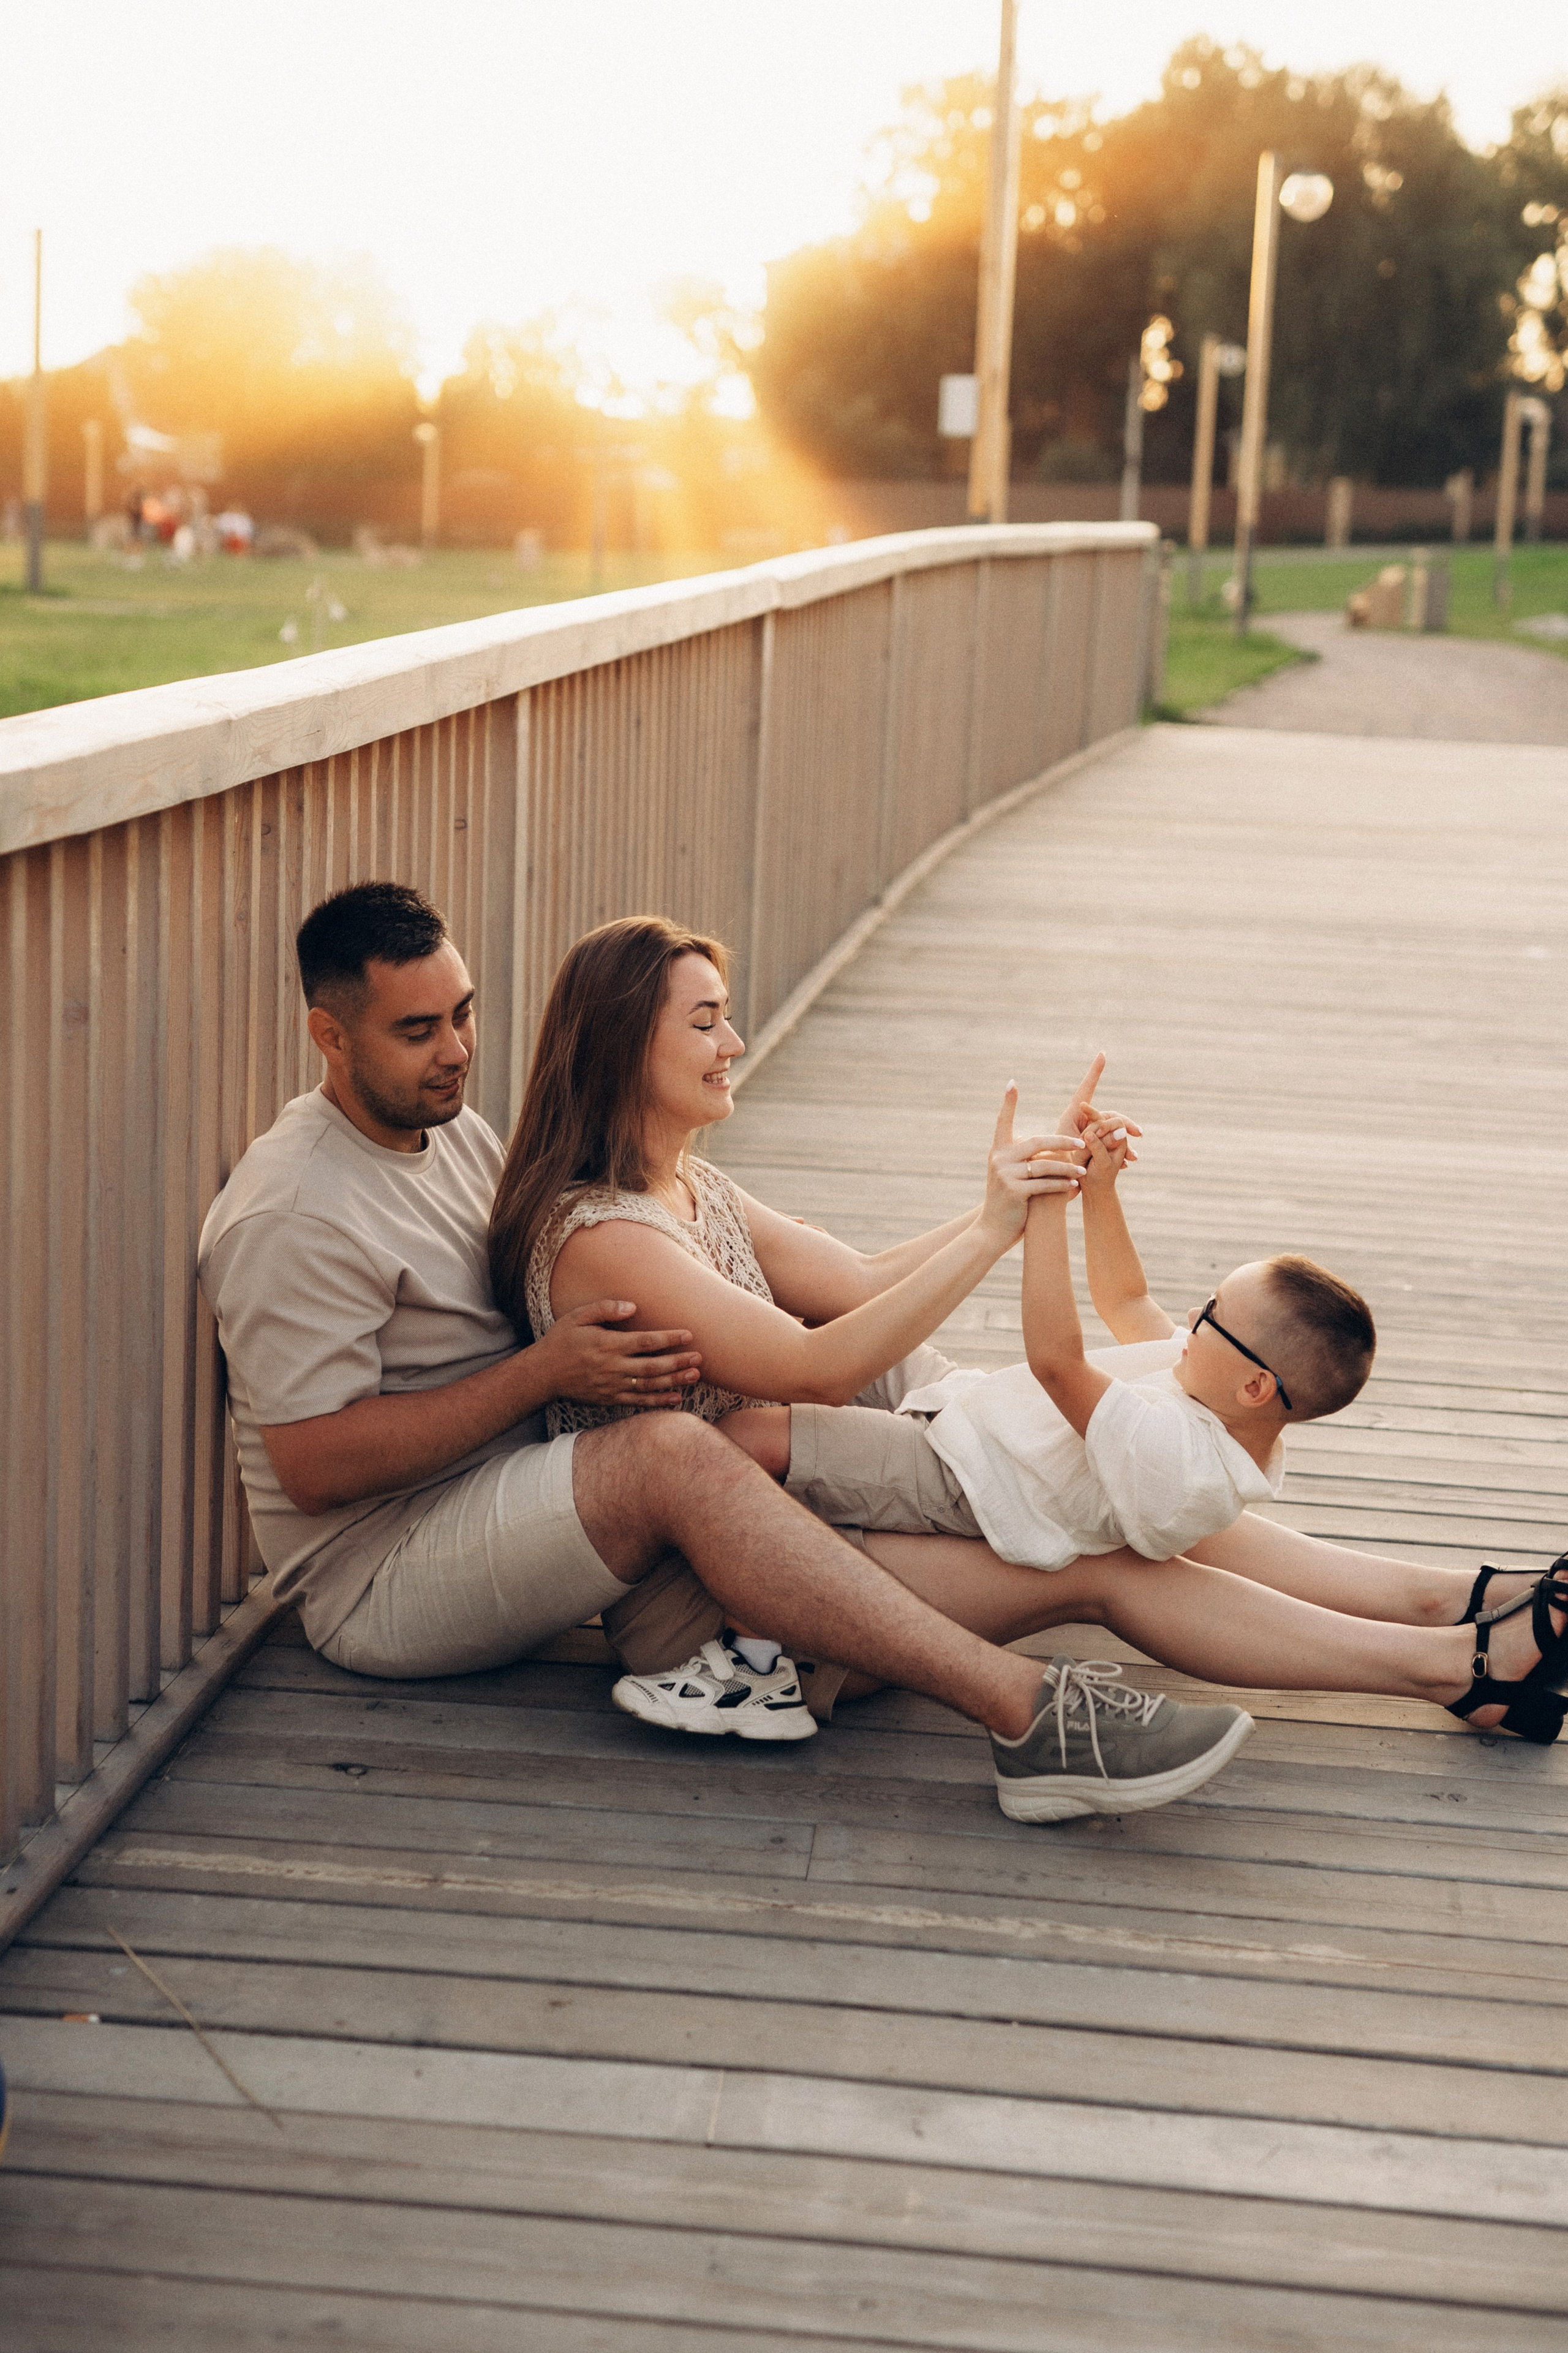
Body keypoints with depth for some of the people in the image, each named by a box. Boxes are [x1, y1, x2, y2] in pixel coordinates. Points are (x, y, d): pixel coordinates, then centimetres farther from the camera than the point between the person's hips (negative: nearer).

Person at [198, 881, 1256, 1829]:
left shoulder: (454, 1133, 14)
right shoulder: (292, 1216, -16)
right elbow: (315, 1467, -21)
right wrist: (542, 1374, -23)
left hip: (515, 1506, 10)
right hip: (382, 1586, -10)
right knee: (672, 1454, -34)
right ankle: (1030, 1714, -41)